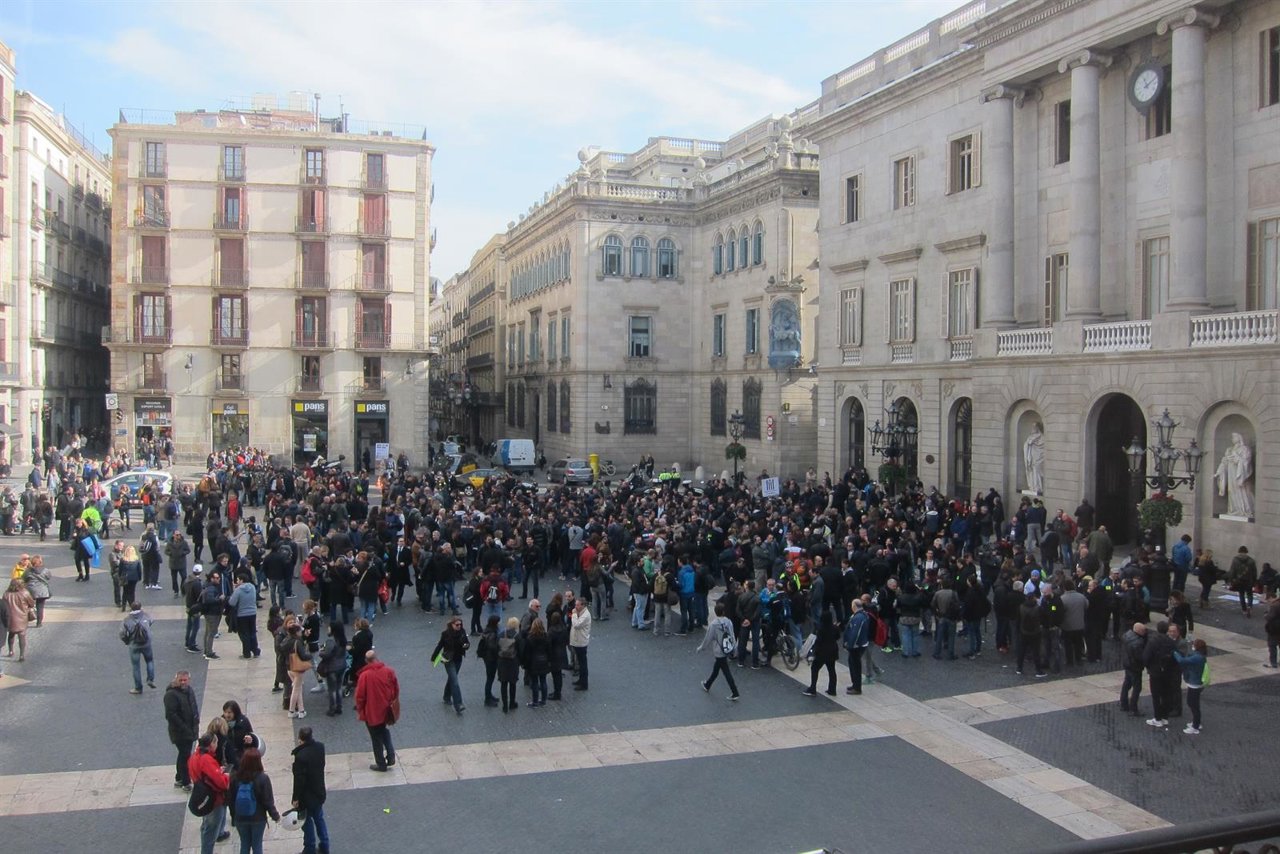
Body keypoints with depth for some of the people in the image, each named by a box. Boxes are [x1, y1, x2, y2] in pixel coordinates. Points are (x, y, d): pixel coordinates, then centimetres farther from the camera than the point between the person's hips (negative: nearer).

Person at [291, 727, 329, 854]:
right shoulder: (320, 747, -10)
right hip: (319, 792, 6)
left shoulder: (301, 756, -30)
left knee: (307, 822, 12)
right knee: (319, 818, 22)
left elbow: (299, 779, -24)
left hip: (306, 796, -6)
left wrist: (296, 798, -12)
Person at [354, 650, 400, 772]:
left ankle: (381, 764, 23)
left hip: (372, 712, -4)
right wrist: (393, 701, 18)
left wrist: (359, 710, 2)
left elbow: (360, 695, -14)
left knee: (376, 738, 12)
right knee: (384, 730, 29)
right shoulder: (389, 671, -9)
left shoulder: (365, 675, -20)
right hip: (386, 710, 4)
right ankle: (391, 756, 19)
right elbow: (396, 689, 1)